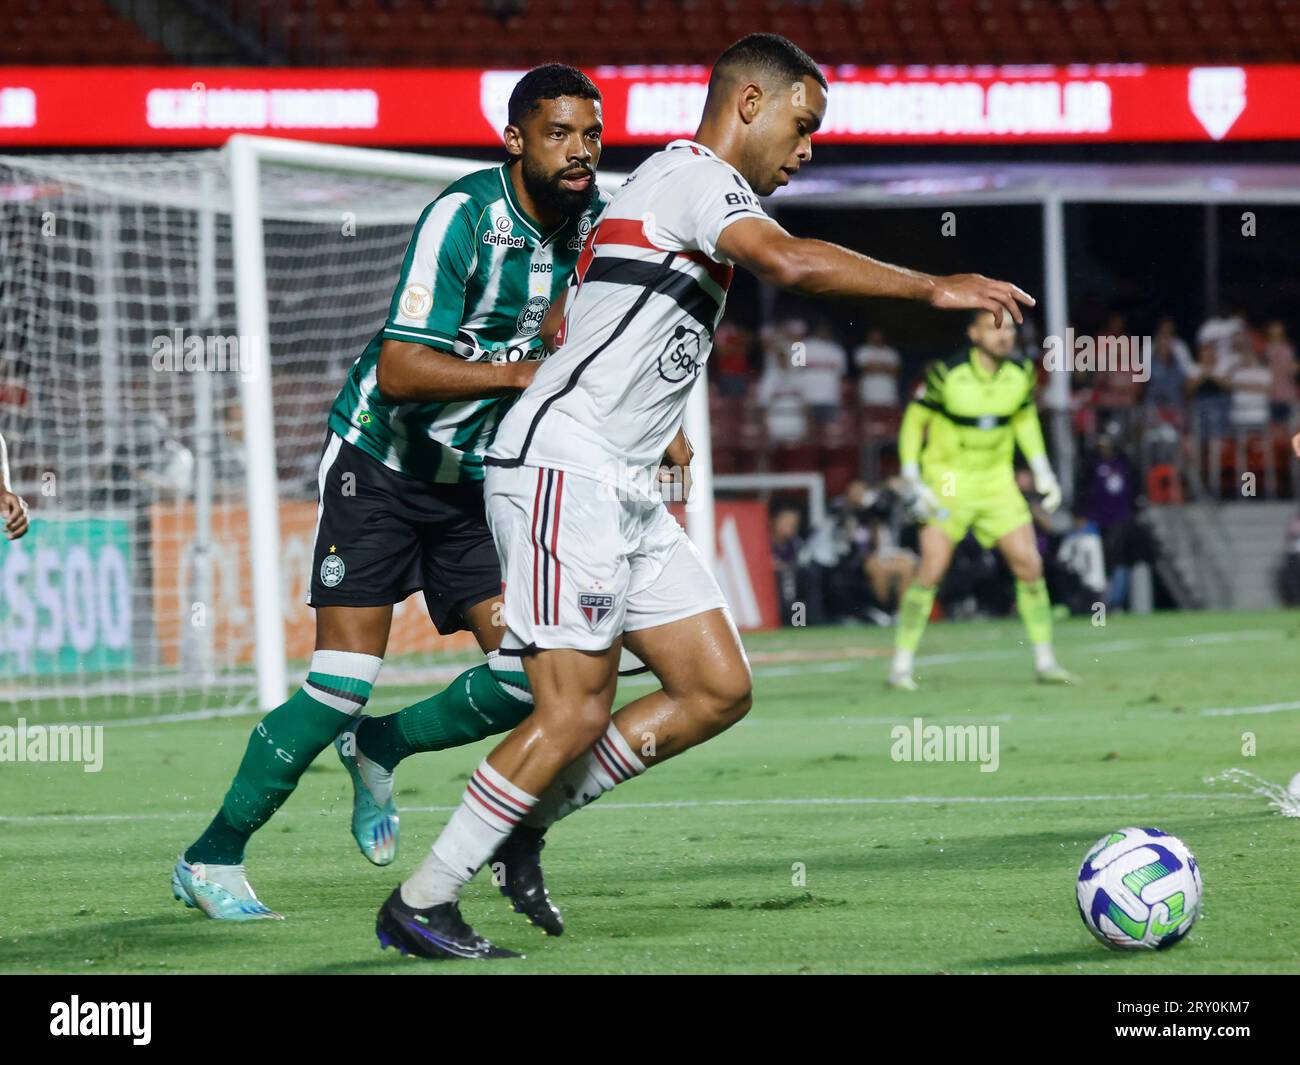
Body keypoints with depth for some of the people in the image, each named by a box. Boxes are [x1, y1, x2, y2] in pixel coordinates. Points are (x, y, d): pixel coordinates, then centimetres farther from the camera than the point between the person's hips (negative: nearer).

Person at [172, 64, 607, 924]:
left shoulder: (599, 219, -2)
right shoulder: (463, 217, -23)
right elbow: (400, 369, -28)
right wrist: (519, 372, -35)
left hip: (479, 480, 6)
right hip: (380, 464, -6)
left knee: (528, 676, -8)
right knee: (344, 682, -13)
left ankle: (379, 750, 21)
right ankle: (211, 861, 2)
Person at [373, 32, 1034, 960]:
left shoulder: (691, 186, 22)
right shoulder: (693, 173, -9)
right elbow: (790, 263, -28)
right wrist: (934, 288, -23)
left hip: (625, 494, 10)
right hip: (562, 474, -10)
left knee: (718, 690, 5)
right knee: (576, 715, -12)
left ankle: (523, 823, 14)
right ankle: (419, 904, -2)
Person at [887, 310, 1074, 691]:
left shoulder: (1021, 374, -4)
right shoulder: (946, 374, -17)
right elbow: (913, 423, -6)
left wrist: (1042, 473, 10)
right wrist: (913, 482, -13)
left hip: (996, 480, 4)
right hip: (947, 480, -4)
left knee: (1029, 563, -5)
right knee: (932, 569, -15)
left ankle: (1045, 661, 7)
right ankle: (901, 666, -5)